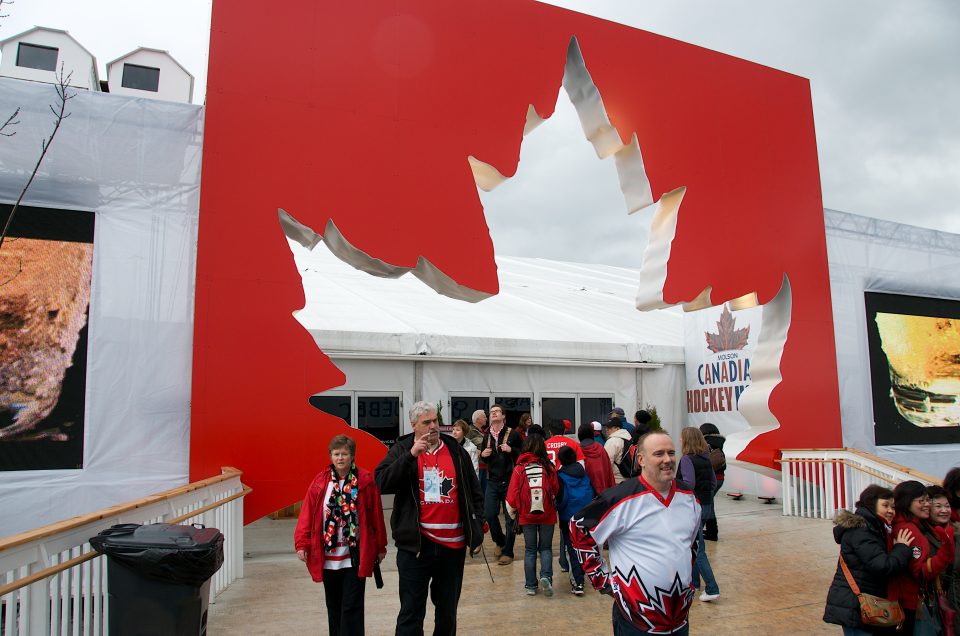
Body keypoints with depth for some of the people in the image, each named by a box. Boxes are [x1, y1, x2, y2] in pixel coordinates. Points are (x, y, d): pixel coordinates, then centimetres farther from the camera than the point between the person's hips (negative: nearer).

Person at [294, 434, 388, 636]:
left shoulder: (365, 481, -6)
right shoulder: (320, 482, 0)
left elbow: (376, 515, -1)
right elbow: (307, 514, -2)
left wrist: (380, 546, 3)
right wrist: (302, 543, -9)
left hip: (355, 557, -3)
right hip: (328, 557, 3)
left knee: (352, 607, -1)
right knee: (333, 606, 16)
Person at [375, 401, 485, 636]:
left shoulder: (456, 450, 7)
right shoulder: (402, 450, 0)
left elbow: (474, 492, 12)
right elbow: (382, 483, -15)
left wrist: (477, 528, 7)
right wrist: (411, 454, -22)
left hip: (453, 543, 3)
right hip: (416, 544, -3)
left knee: (448, 610, 17)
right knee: (412, 612, 2)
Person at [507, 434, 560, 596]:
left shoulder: (519, 469, -8)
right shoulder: (549, 467, -7)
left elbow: (512, 496, -7)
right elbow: (556, 491, -1)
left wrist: (513, 513, 10)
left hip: (526, 516, 0)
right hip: (547, 515, 0)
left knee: (530, 550, 13)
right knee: (546, 548, 14)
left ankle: (531, 586, 14)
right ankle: (546, 576, -7)